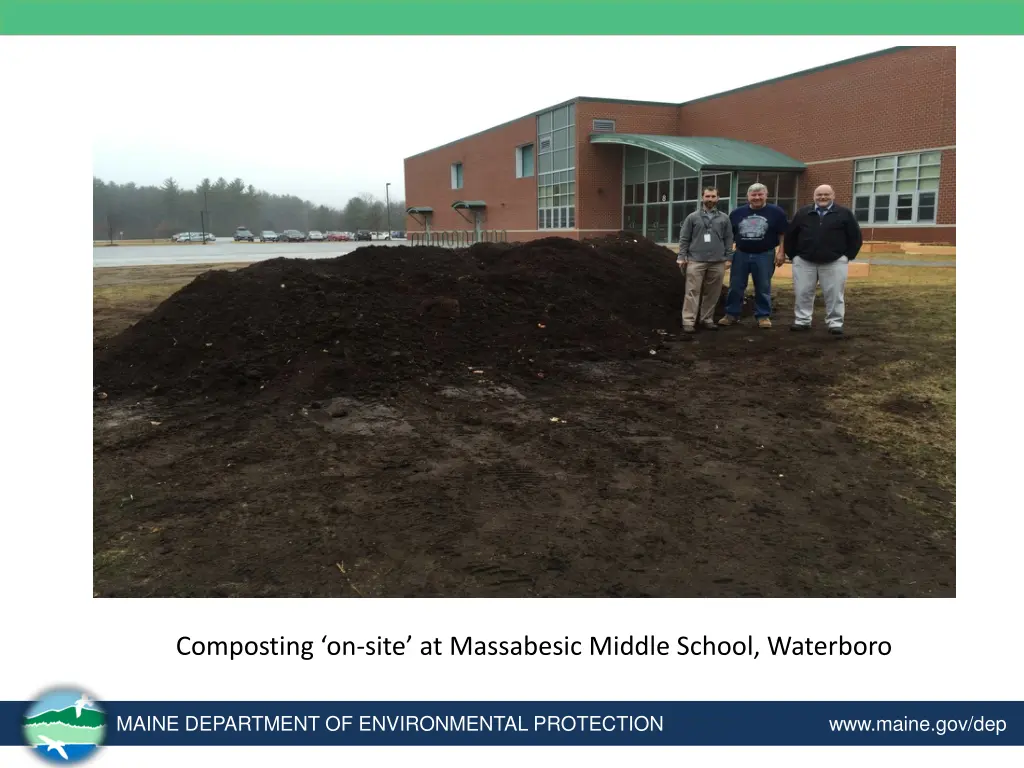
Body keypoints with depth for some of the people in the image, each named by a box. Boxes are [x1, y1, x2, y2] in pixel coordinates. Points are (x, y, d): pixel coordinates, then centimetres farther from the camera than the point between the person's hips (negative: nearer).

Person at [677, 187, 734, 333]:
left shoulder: (724, 218, 10)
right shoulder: (692, 217, 5)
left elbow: (728, 239, 11)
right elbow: (684, 238, 4)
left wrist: (727, 257, 4)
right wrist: (682, 257, -2)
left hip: (717, 263, 2)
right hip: (696, 261, -2)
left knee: (712, 294, 7)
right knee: (692, 292, -6)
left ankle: (707, 320, 17)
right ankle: (688, 321, -5)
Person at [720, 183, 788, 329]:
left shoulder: (776, 212, -2)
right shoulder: (737, 213, 5)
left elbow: (783, 234, -1)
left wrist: (781, 252, -7)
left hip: (764, 255, -2)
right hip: (741, 254, 2)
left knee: (763, 288, 5)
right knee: (735, 287, 5)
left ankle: (763, 316, 14)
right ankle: (731, 315, 15)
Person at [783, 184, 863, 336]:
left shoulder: (845, 214, 3)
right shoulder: (802, 213, 9)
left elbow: (856, 237, 6)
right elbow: (790, 235, 14)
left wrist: (848, 256, 0)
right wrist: (793, 255, 8)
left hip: (834, 262, -2)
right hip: (804, 261, 2)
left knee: (835, 295, 0)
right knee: (802, 293, 3)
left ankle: (835, 323, 6)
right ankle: (802, 321, 13)